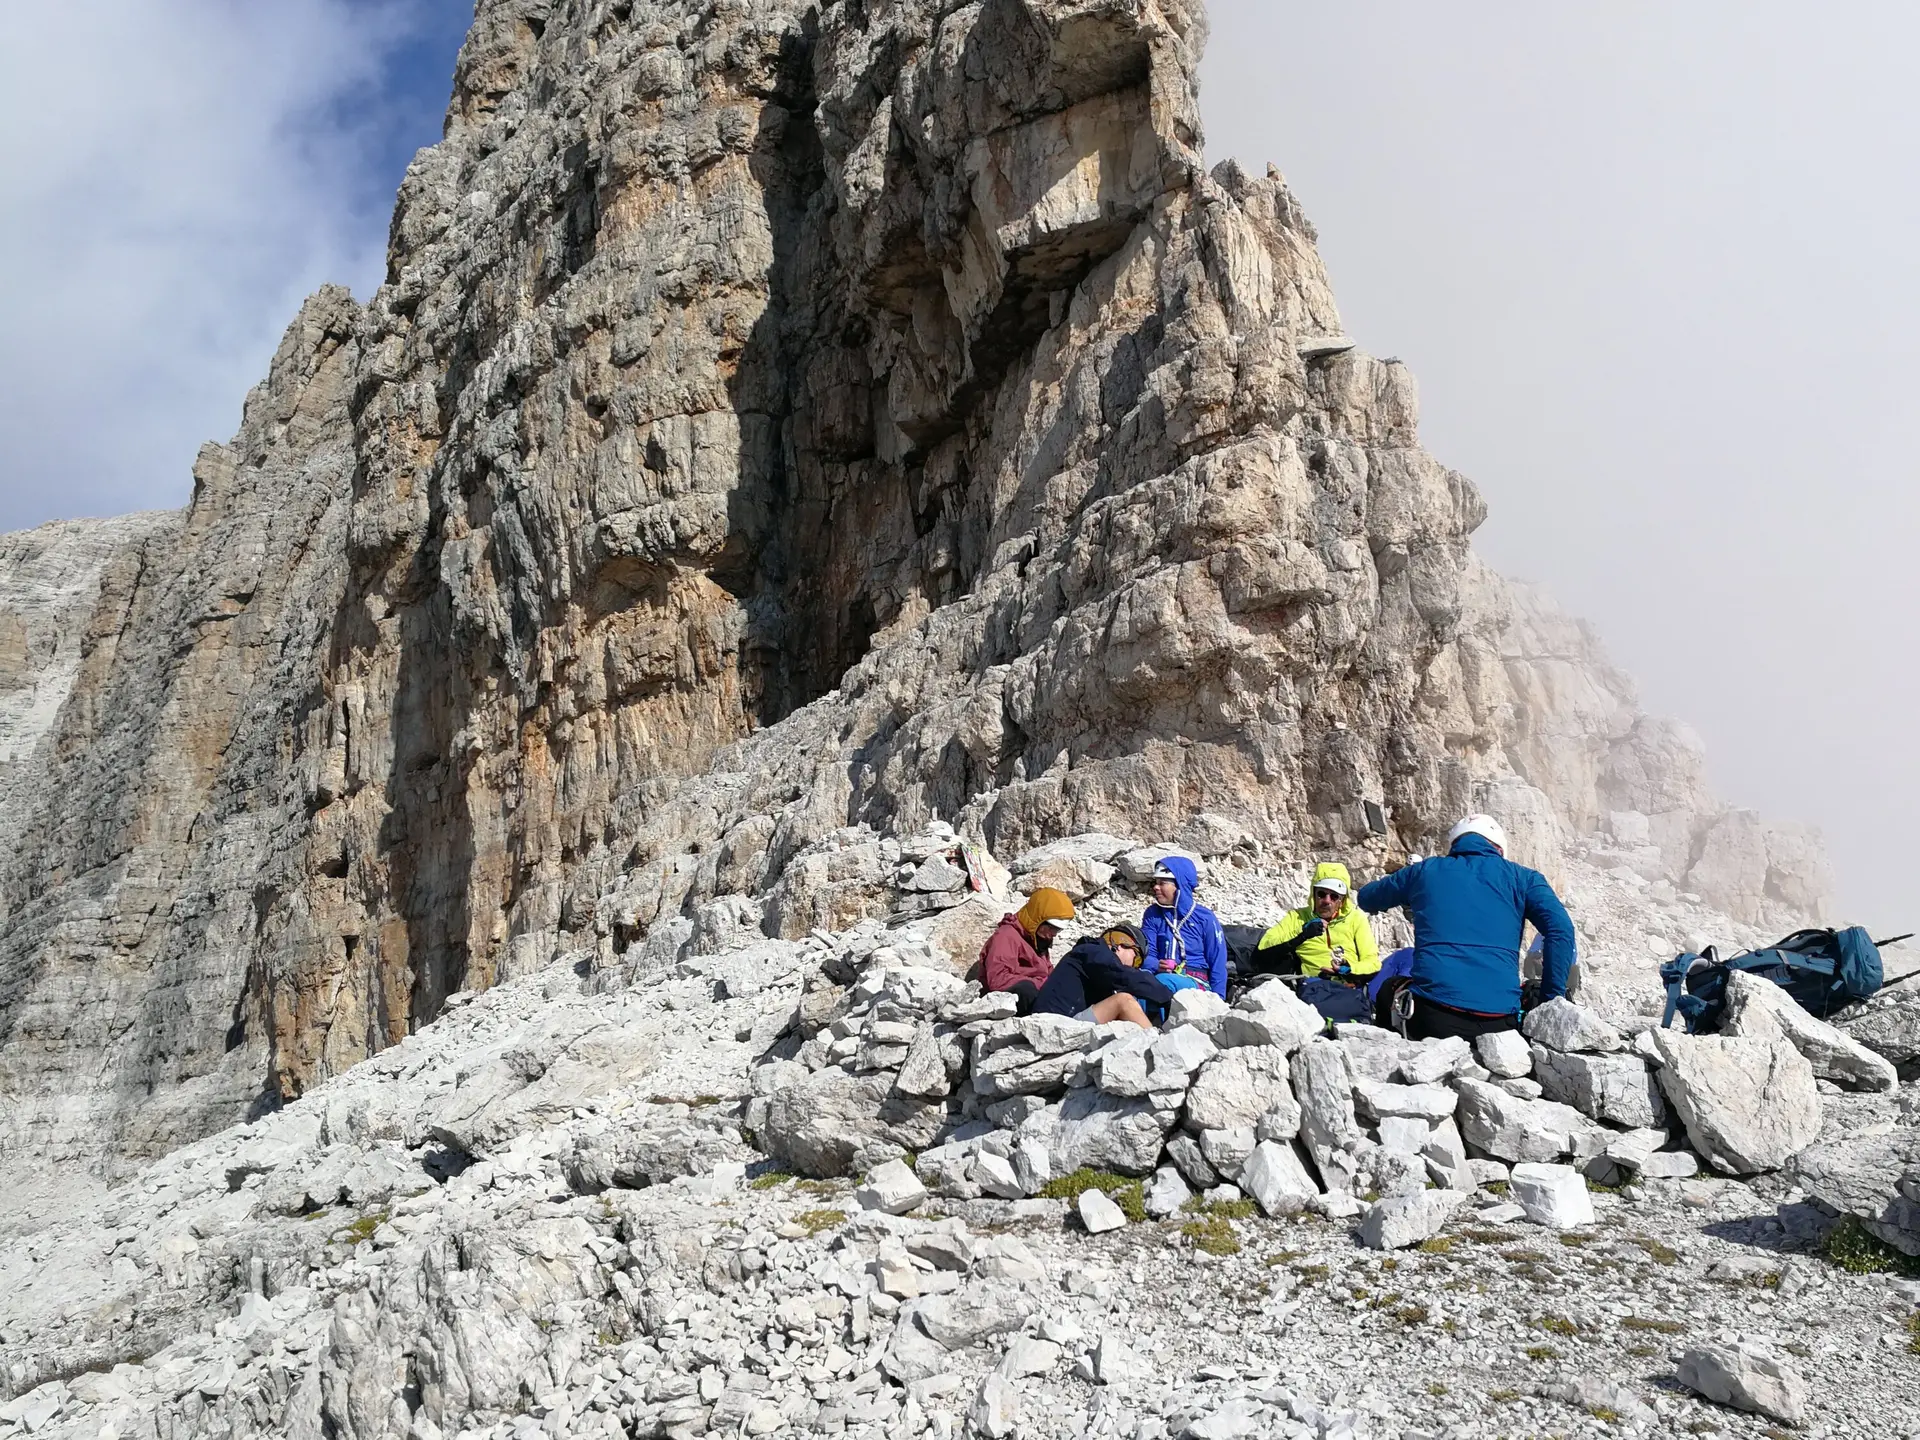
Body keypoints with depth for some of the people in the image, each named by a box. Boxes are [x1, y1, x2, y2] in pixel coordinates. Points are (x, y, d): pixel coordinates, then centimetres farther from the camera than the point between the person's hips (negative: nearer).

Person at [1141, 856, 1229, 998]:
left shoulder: (1205, 918, 2)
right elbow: (1146, 954, 4)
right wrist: (1156, 965, -19)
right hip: (1161, 976, 3)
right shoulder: (1152, 914, 11)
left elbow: (1218, 963, 4)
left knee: (1163, 981, -38)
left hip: (1195, 982, -3)